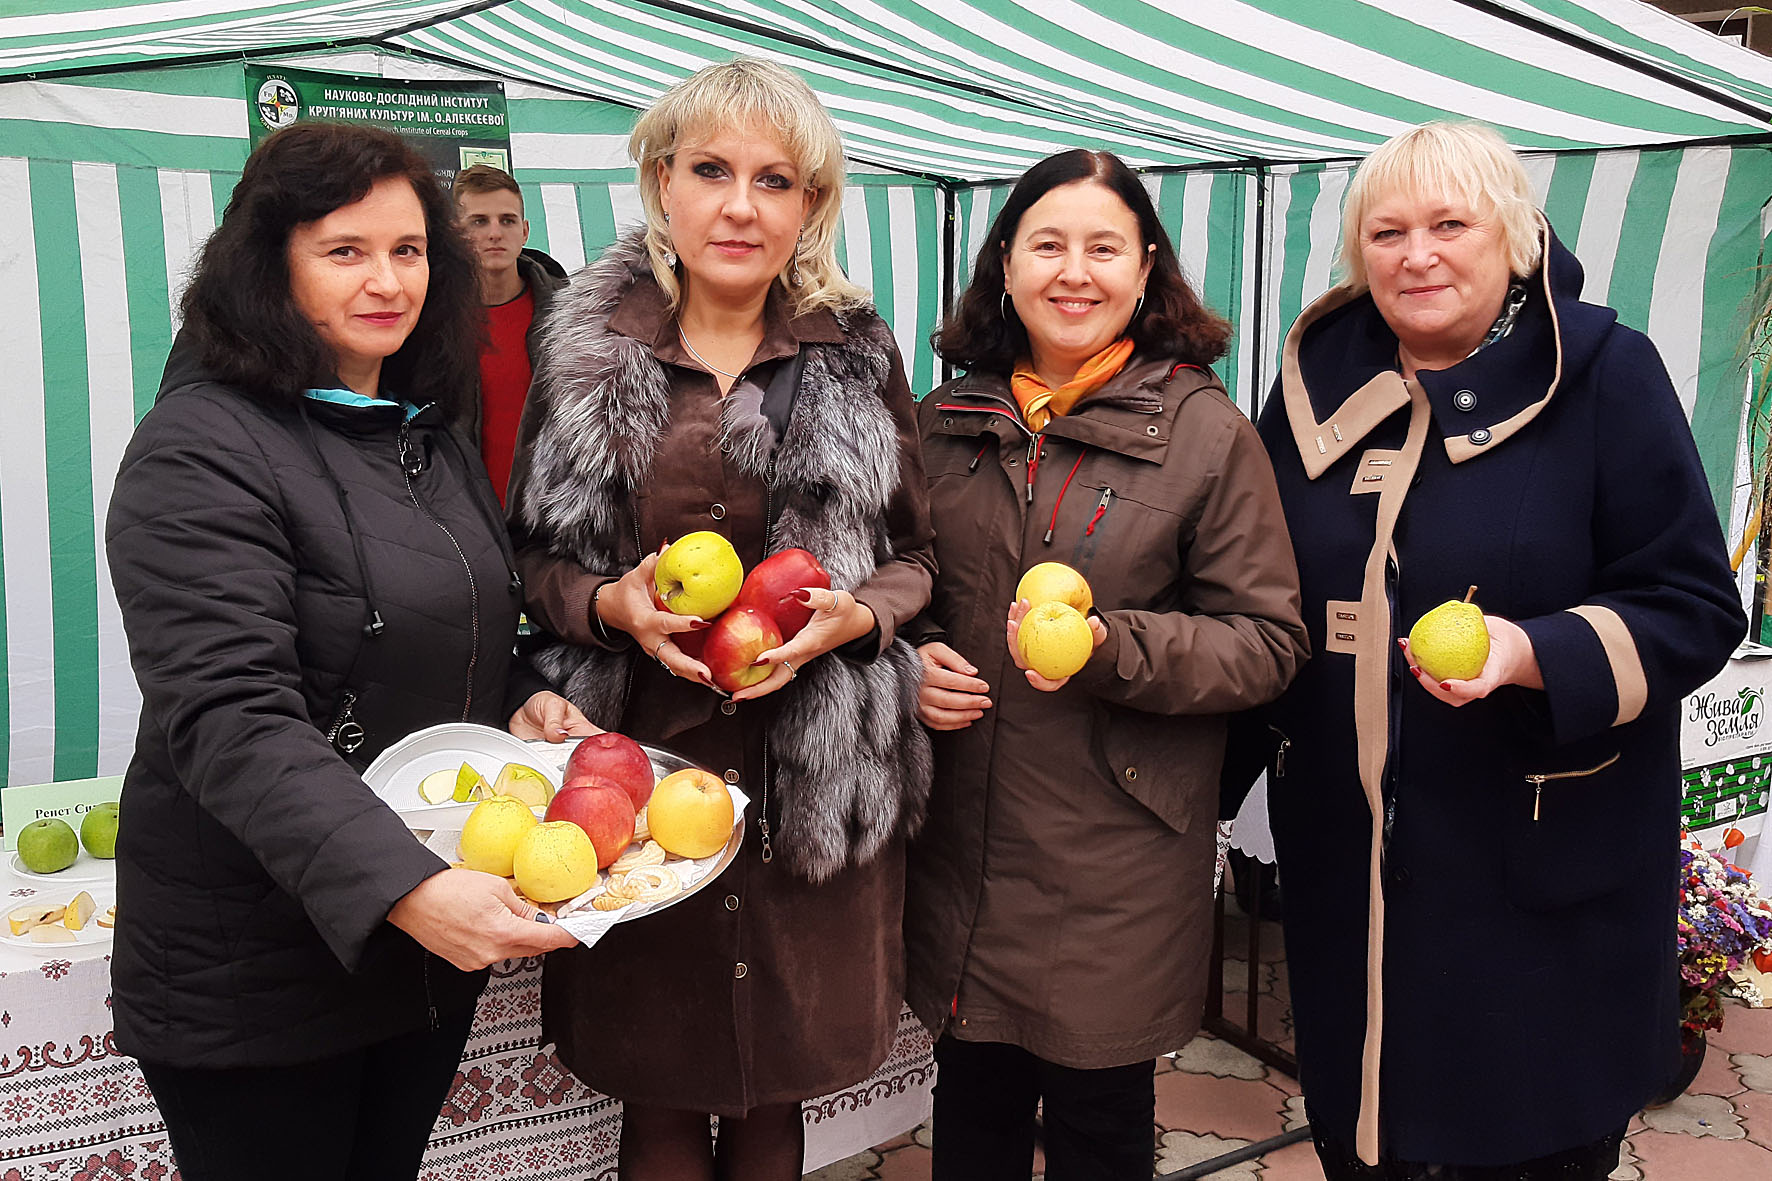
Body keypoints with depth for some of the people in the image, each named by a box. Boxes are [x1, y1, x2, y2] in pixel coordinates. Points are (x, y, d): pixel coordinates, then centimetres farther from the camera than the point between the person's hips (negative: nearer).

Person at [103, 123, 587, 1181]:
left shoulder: (430, 442, 10)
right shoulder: (203, 449, -16)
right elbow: (228, 719, -26)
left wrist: (523, 700, -2)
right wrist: (403, 888, -37)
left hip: (438, 942, 7)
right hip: (252, 977, -7)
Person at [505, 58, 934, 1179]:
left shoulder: (859, 358, 4)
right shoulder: (588, 350, 2)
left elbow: (918, 555, 9)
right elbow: (533, 556, 8)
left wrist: (855, 616, -11)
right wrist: (613, 604, -12)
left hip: (819, 778, 1)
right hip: (638, 761, 0)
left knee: (777, 1088, 13)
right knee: (657, 1088, 11)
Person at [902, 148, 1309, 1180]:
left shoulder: (1209, 431, -7)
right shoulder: (948, 423, 6)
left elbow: (1268, 641, -8)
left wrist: (1113, 651, -22)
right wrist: (910, 660, -3)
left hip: (1116, 865, -3)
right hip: (958, 847, 4)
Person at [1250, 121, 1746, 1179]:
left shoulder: (1602, 370, -6)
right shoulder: (1320, 377, 6)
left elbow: (1698, 606, -8)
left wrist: (1535, 655, -24)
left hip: (1542, 871, -3)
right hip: (1346, 863, 4)